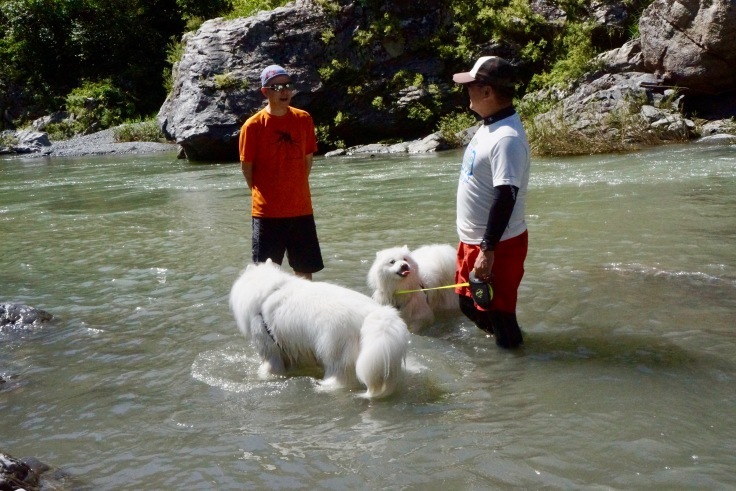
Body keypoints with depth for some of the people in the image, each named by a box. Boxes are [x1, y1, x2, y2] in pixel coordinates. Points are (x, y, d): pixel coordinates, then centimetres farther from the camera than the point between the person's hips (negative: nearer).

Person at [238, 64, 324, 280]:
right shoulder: (253, 125, -8)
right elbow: (246, 166, -1)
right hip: (267, 212, -4)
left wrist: (297, 189, 10)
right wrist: (262, 196, 3)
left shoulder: (304, 119, 3)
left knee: (305, 269, 12)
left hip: (301, 208, 4)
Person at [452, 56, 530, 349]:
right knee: (469, 305, 21)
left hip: (498, 246, -10)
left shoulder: (507, 138, -23)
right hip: (473, 239, 10)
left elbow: (506, 197, -27)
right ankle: (499, 337, 39)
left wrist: (488, 250, -26)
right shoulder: (489, 127, 7)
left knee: (497, 313, 3)